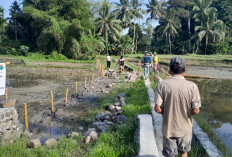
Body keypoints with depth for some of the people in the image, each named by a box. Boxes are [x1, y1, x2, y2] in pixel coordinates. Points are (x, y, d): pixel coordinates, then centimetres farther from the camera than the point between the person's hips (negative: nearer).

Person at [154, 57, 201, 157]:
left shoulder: (162, 85, -16)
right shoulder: (192, 86, -15)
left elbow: (157, 109, -18)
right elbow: (196, 111, -15)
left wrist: (166, 112, 2)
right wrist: (186, 112, 5)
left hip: (169, 128, -1)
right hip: (185, 128, 1)